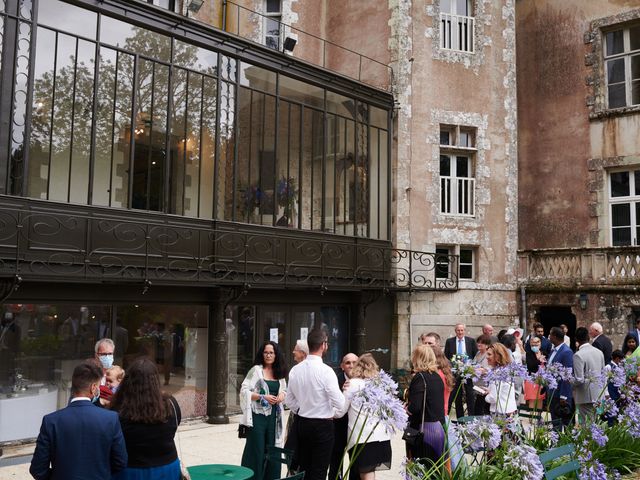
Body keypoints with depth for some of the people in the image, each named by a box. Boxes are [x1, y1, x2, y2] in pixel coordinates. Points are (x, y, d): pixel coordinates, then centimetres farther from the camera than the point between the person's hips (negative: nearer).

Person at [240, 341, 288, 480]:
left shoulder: (279, 372, 10)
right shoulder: (256, 370, -6)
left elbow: (284, 390, 23)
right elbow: (244, 390, -11)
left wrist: (282, 395, 0)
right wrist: (263, 397, -18)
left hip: (273, 416, 5)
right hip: (258, 415, -5)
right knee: (256, 449, -1)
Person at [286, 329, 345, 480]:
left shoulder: (295, 370, 1)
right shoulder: (325, 370, -18)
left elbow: (290, 401, 9)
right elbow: (339, 403, -18)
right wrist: (344, 390, 1)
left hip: (302, 423, 6)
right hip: (323, 425, -6)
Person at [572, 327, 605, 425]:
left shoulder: (578, 355, -18)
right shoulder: (599, 352, 5)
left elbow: (579, 380, -19)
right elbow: (603, 373, 14)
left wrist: (570, 384, -1)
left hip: (585, 395, -7)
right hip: (598, 394, 7)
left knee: (586, 424, -1)